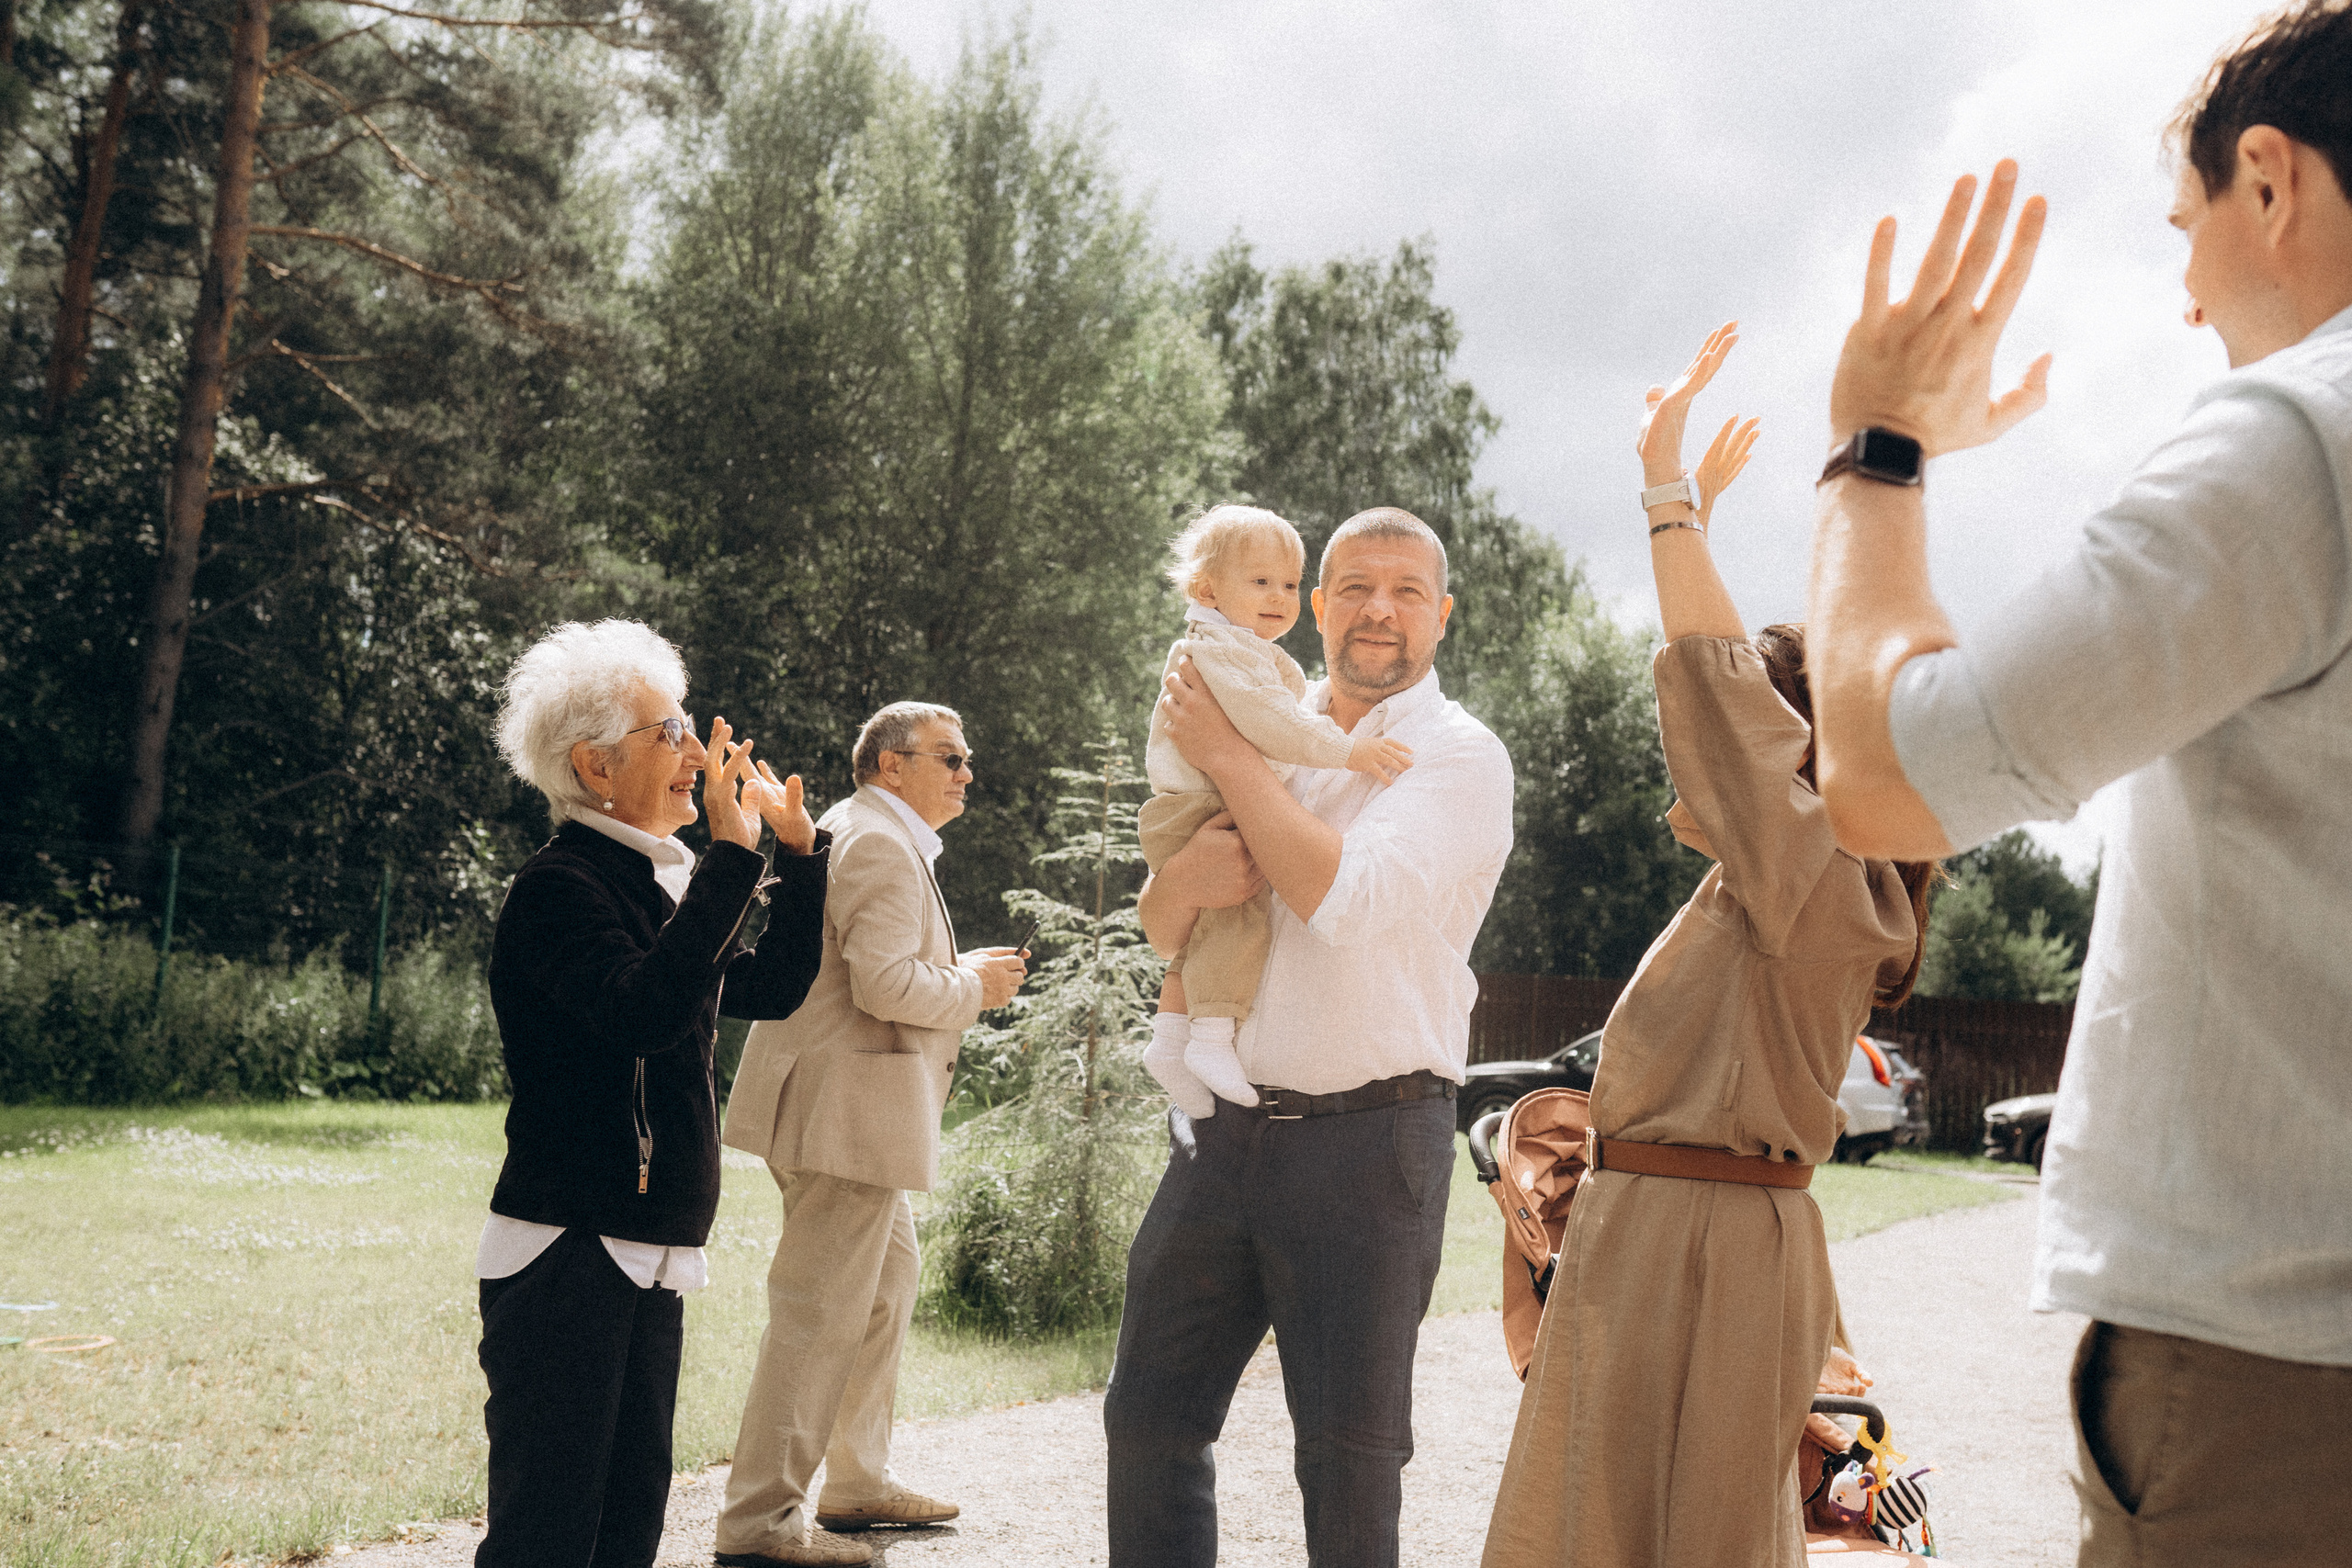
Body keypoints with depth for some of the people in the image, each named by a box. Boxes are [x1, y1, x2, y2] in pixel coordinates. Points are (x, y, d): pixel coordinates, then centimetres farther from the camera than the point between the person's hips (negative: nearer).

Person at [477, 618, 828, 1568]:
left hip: (649, 1264, 9)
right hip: (565, 1254, -9)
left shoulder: (657, 886, 16)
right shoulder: (559, 887, -12)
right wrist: (733, 856, -27)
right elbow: (641, 1009, -29)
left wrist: (799, 854, 16)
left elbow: (770, 989, 24)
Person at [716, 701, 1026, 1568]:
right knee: (821, 1311, -8)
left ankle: (858, 1481, 32)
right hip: (849, 1112, -12)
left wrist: (957, 971, 13)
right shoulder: (882, 846, -15)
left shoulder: (851, 834, 20)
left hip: (843, 1109, 12)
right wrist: (973, 987, -9)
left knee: (888, 1280, 21)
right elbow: (885, 985, -25)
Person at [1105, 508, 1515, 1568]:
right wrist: (1186, 879, -11)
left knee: (1349, 1451, 3)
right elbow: (1160, 928, 14)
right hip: (1222, 1127, 5)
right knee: (1149, 1418, 10)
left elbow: (1347, 894, -20)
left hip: (1367, 1135, -5)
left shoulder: (1458, 756, -3)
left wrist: (1228, 757, -12)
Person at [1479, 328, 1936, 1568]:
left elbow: (1712, 681, -22)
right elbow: (1710, 688, 25)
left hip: (1709, 1246, -10)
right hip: (1649, 1233, 10)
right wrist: (1695, 516, 26)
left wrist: (1668, 488, -16)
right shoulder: (1770, 886, 13)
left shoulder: (1818, 881, -14)